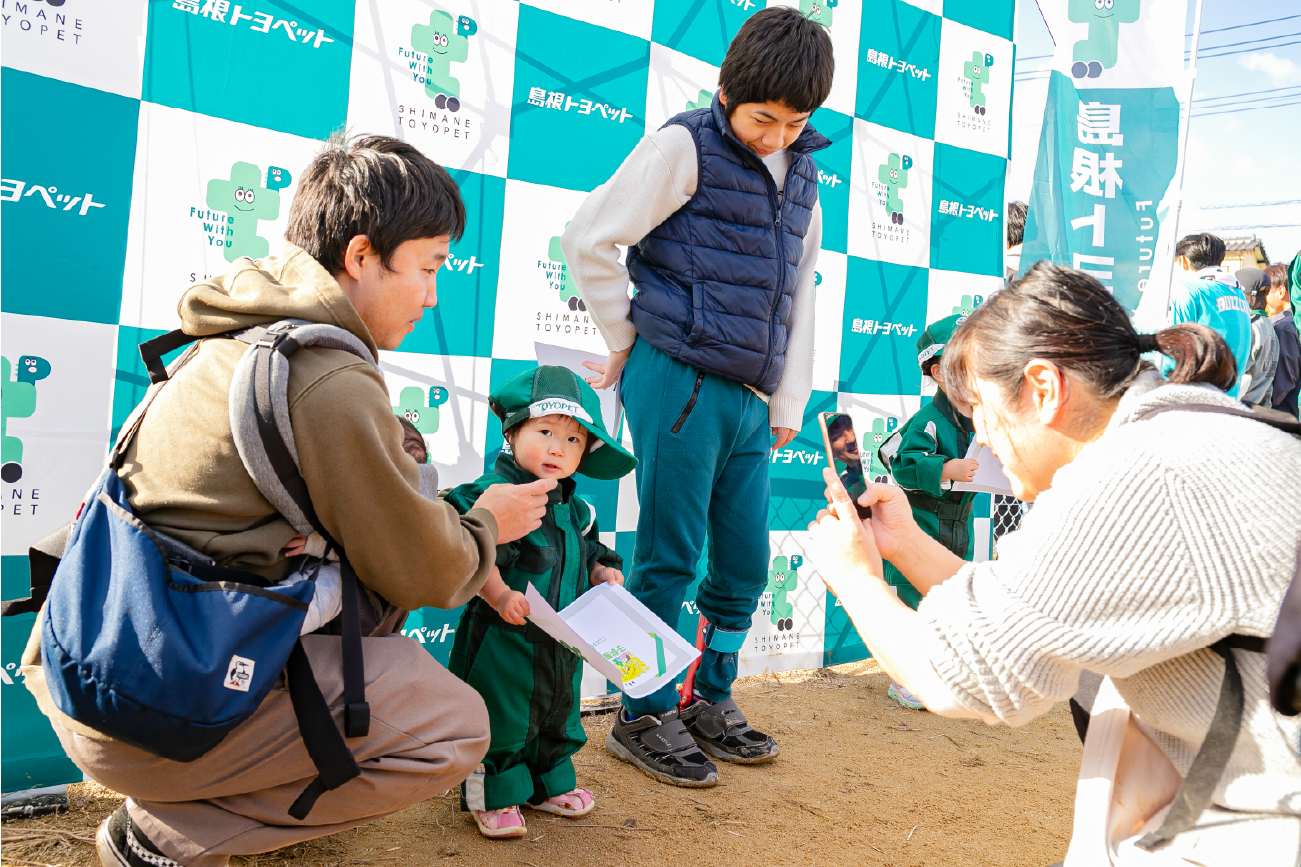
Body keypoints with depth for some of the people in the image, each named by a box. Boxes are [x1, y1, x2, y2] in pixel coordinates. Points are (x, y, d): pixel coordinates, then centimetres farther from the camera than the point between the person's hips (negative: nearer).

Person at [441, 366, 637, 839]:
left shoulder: (575, 510, 8)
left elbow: (586, 555, 20)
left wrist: (602, 573, 1)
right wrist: (500, 596, -34)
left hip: (561, 644, 8)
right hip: (502, 640, -7)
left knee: (558, 715, 21)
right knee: (500, 719, 4)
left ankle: (549, 783, 41)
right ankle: (494, 795, 24)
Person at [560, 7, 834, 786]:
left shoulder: (803, 175, 17)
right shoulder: (686, 146, -4)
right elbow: (589, 240, -7)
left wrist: (788, 407, 14)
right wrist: (629, 339, 1)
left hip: (750, 400, 7)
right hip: (681, 384, -6)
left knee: (746, 565, 11)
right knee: (669, 559, -1)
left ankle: (711, 701, 29)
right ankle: (645, 717, 16)